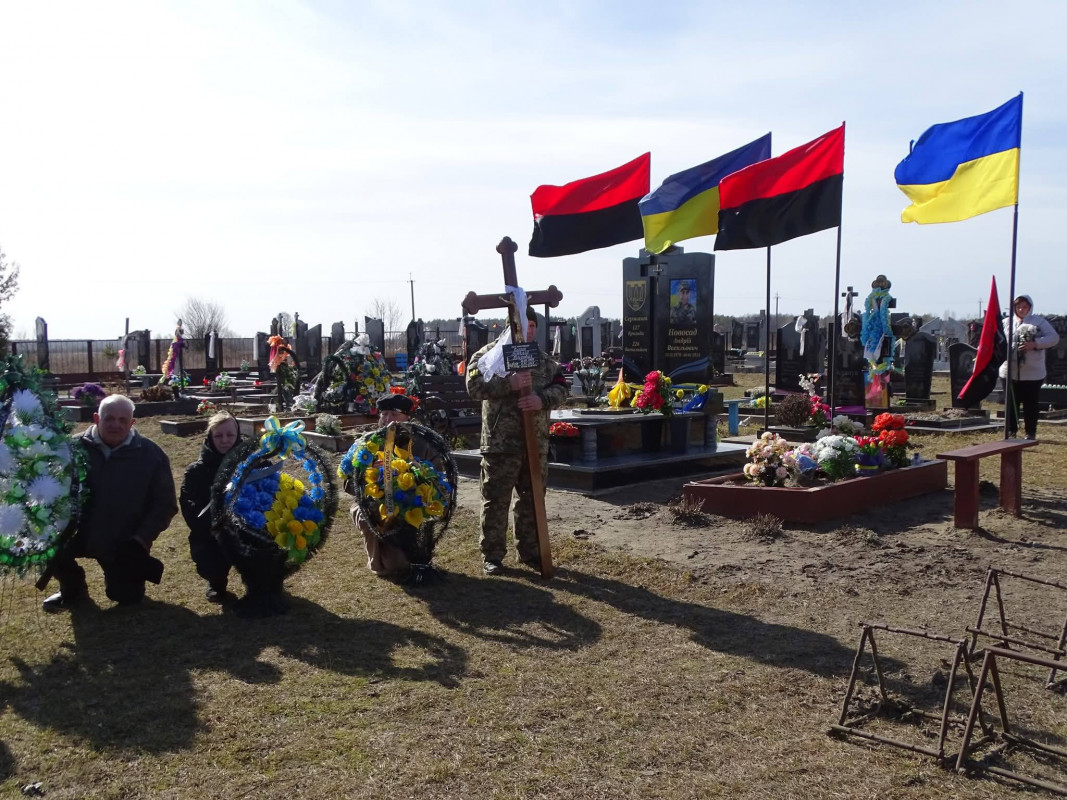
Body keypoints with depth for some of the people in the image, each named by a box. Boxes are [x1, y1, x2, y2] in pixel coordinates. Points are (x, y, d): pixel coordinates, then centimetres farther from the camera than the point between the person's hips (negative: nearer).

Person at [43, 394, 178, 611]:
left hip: (124, 542, -1)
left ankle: (137, 566, 36)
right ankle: (72, 589, 7)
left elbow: (165, 504, -5)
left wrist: (142, 538, -16)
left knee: (127, 596, -2)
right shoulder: (75, 448, -6)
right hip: (80, 534, 1)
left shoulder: (151, 455, -8)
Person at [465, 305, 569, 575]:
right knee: (496, 501, 1)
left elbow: (561, 387, 5)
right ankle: (492, 555, 12)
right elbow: (474, 386, -14)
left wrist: (543, 399, -16)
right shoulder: (489, 354, -3)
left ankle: (530, 551, 26)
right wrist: (509, 383, -26)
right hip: (500, 442, -5)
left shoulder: (543, 360, 13)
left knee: (532, 499, 13)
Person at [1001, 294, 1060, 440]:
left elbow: (1054, 337, -7)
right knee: (1011, 403, 7)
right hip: (1010, 372, 2)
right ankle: (1011, 431, 18)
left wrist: (1035, 344, -21)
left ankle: (1030, 433, 14)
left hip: (1032, 373, -2)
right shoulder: (1006, 322, 8)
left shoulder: (1039, 322, 1)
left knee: (1030, 404, 4)